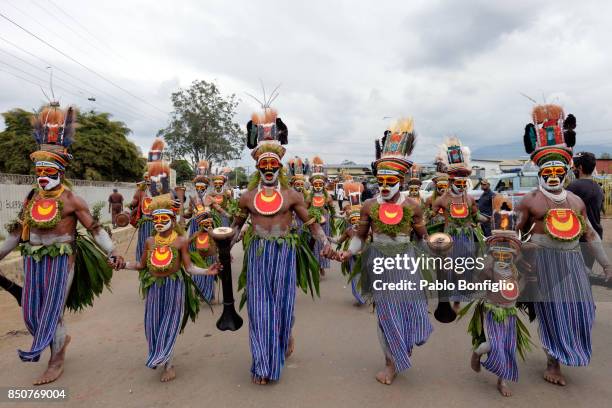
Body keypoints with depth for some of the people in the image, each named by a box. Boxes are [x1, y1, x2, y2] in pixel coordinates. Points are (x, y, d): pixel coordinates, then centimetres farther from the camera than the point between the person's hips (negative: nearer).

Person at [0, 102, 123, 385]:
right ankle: (60, 338, 39)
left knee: (52, 310, 1)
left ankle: (56, 361, 18)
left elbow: (94, 229, -11)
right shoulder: (31, 198, 7)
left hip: (60, 261, -6)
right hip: (33, 261, 6)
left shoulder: (71, 199, -10)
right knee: (31, 311, 12)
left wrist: (111, 252, -21)